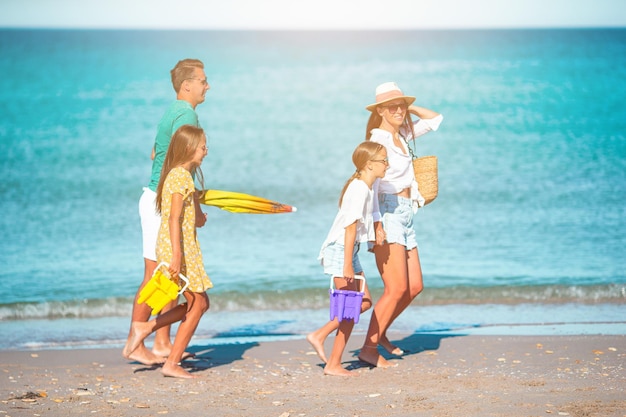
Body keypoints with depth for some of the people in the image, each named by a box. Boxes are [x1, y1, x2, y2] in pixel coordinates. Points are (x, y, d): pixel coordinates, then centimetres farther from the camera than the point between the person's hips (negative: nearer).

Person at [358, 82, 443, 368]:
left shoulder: (402, 136, 14)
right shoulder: (378, 140, -9)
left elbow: (435, 119, 28)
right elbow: (370, 182, -19)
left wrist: (409, 106, 14)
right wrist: (377, 223, -28)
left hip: (405, 215, 9)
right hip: (387, 214, -9)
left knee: (415, 287, 9)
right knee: (397, 288, -14)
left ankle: (379, 332, 23)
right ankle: (369, 348, -10)